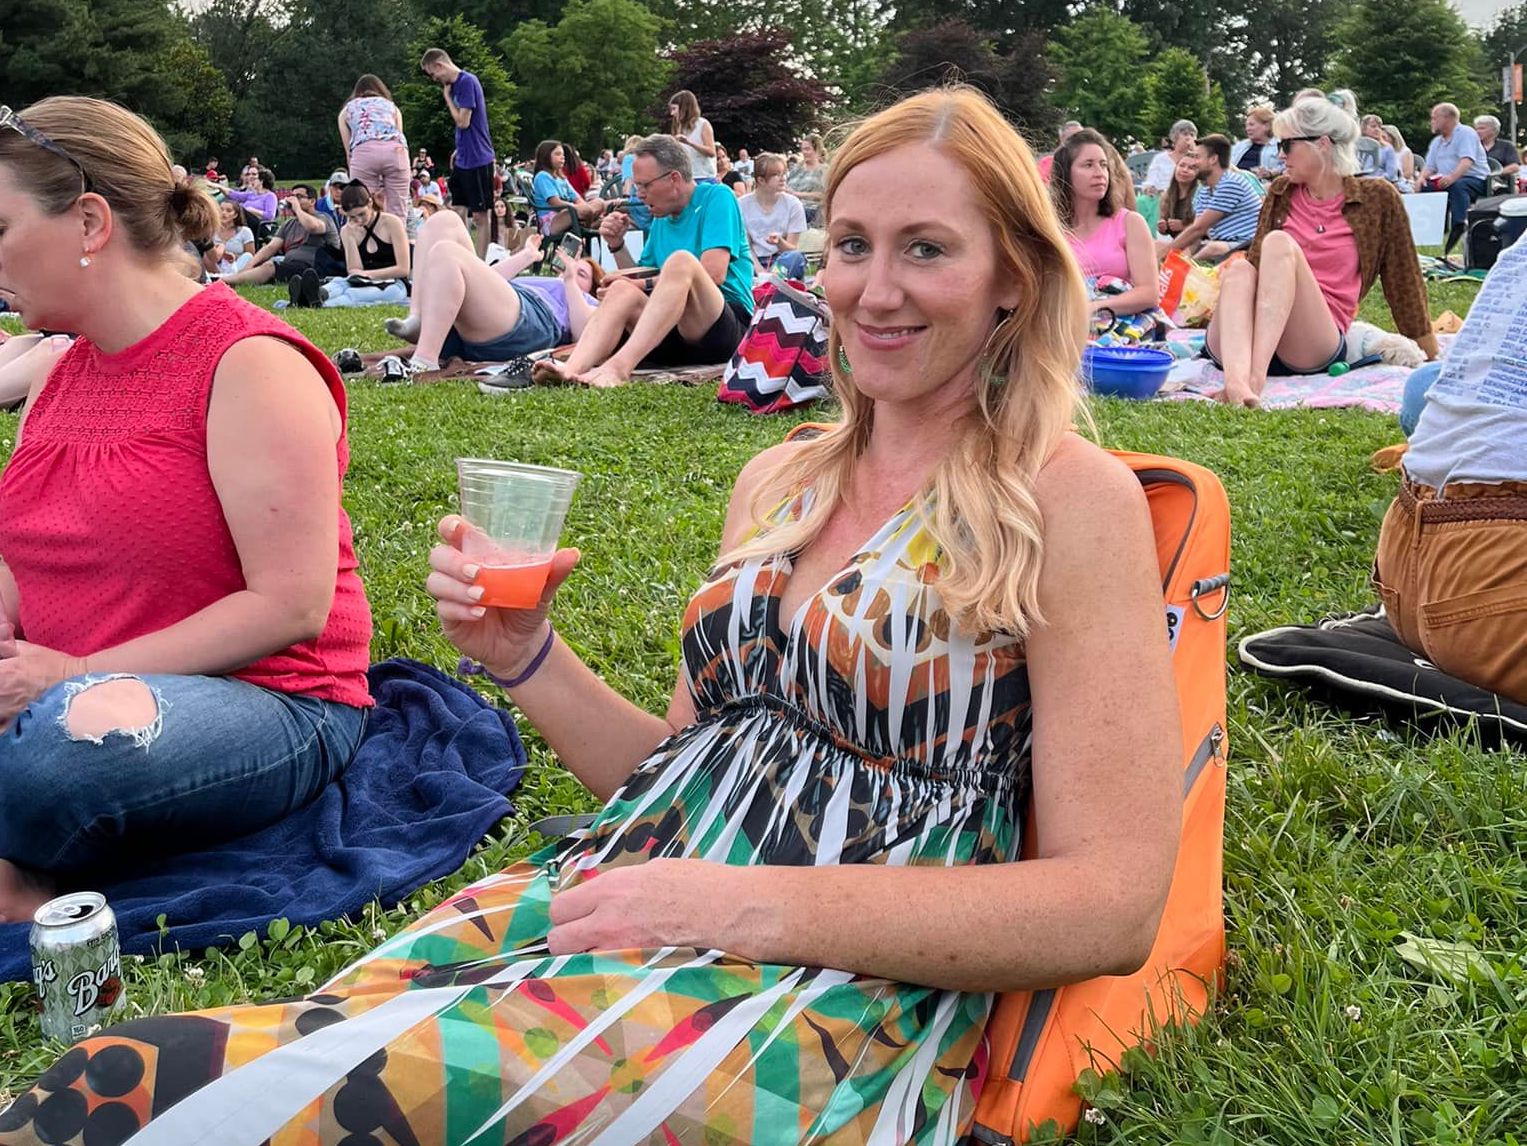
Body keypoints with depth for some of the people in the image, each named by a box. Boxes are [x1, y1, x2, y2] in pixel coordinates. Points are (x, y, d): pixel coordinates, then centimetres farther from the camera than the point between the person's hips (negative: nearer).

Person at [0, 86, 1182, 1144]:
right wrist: (527, 656, 3)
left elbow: (1110, 903, -9)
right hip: (627, 907, 6)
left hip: (841, 988, -5)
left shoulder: (1073, 501, -4)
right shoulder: (778, 479, 14)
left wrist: (756, 906, -17)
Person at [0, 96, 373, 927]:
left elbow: (291, 606, -18)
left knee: (80, 731, -37)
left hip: (266, 702, -7)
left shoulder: (250, 365, -12)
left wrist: (79, 674, -20)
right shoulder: (69, 369, 13)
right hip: (71, 693, 7)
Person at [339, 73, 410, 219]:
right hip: (396, 150, 1)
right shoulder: (392, 106, 33)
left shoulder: (346, 110, 30)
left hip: (363, 151, -1)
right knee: (397, 214, 1)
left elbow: (349, 151, 23)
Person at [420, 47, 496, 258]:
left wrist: (447, 97, -6)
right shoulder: (454, 85, 14)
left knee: (479, 216, -3)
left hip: (477, 160, -9)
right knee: (459, 212, 8)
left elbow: (463, 122, -17)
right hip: (462, 160, 9)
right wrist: (458, 151, 13)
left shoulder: (468, 82, -13)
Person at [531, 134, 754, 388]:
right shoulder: (661, 219, 22)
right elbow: (639, 279, 24)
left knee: (681, 260, -30)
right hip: (677, 337, 6)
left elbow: (714, 274, -14)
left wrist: (644, 285, -8)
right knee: (622, 290, -19)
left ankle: (619, 366, -48)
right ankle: (572, 368, -44)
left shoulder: (716, 197, 1)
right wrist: (617, 245, 8)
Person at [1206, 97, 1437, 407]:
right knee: (1241, 269, -29)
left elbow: (1404, 281, 14)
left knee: (1279, 242, -26)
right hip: (1241, 342, 3)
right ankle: (1236, 378, -56)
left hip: (1315, 345, -3)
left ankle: (1255, 376, -45)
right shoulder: (1281, 192, 19)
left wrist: (1434, 357, 15)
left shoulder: (1377, 198, 10)